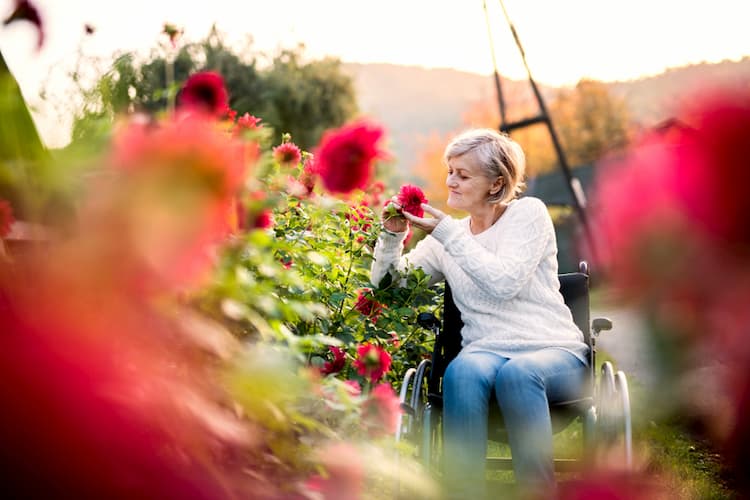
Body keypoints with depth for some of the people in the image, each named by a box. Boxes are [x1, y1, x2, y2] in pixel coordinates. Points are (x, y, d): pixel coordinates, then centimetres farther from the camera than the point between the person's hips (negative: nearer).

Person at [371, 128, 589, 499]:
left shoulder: (528, 212, 4)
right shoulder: (445, 239, 15)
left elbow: (505, 281, -12)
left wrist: (448, 233, -11)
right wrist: (392, 235, -1)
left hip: (553, 351, -2)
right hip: (486, 351, 2)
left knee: (517, 372, -38)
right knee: (463, 370, -34)